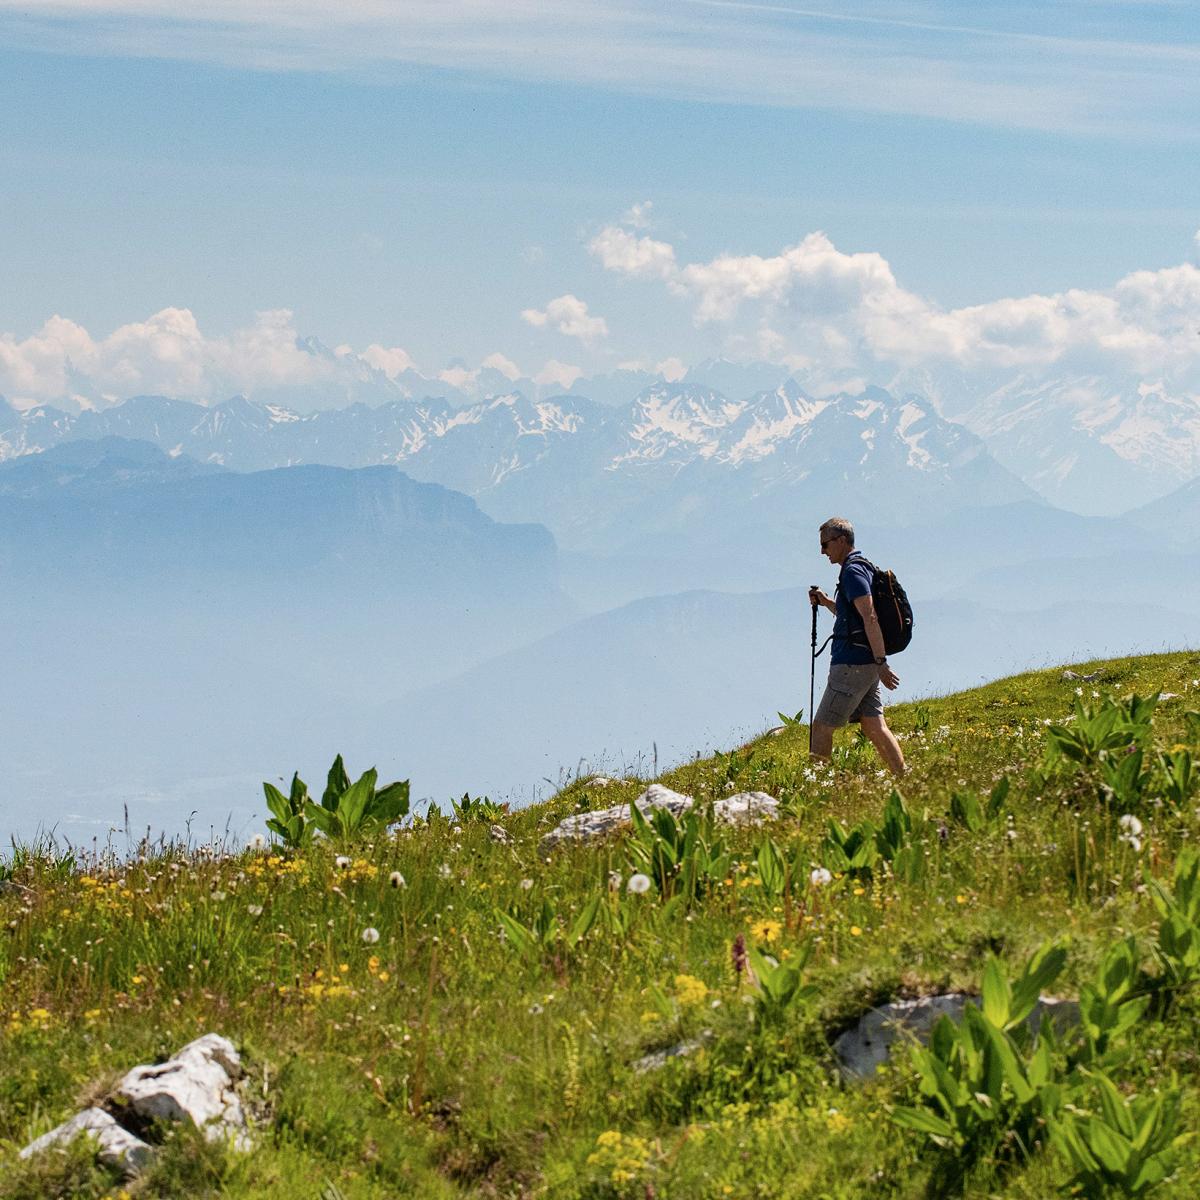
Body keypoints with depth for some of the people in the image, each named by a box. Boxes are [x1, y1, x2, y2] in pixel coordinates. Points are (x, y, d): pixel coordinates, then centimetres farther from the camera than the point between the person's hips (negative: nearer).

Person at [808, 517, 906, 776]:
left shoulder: (853, 572, -13)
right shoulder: (862, 568, 19)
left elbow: (870, 619, -21)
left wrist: (881, 663, -25)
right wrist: (827, 602, 19)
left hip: (852, 664, -10)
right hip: (865, 664, 10)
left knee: (822, 727, -5)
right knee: (875, 728, 8)